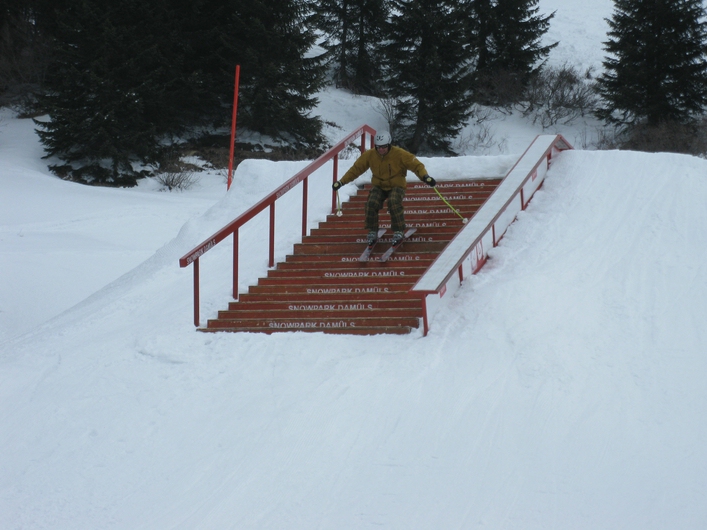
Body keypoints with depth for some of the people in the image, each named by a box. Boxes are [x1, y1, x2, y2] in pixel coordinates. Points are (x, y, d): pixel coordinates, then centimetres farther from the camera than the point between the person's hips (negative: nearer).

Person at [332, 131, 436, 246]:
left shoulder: (399, 154, -16)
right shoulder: (369, 155, -6)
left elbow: (416, 165, -16)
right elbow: (356, 168, 2)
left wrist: (425, 176, -35)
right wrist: (341, 181, -3)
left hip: (396, 186, -3)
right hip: (379, 187, 3)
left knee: (394, 202, -33)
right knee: (371, 203, -24)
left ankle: (398, 232, -18)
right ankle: (372, 232, -5)